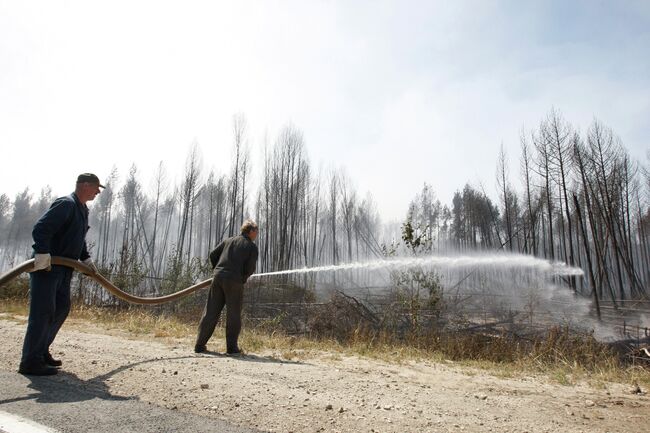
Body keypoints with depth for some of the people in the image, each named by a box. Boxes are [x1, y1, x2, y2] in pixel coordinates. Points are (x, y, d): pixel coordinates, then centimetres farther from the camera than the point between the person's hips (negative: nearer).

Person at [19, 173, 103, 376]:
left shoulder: (82, 209, 16)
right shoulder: (66, 204, -14)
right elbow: (40, 229, -24)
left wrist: (87, 260, 17)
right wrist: (43, 255, -31)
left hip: (63, 268, 10)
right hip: (46, 267, -10)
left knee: (62, 308, 12)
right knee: (43, 312, -7)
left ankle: (41, 351, 23)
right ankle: (30, 361, 0)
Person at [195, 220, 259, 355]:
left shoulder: (228, 240, 17)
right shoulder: (252, 247, 4)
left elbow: (213, 255, 11)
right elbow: (250, 269, -4)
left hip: (218, 278, 5)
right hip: (235, 282, -4)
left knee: (210, 312, 8)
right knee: (233, 316, 6)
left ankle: (200, 345, 11)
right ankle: (232, 347, 8)